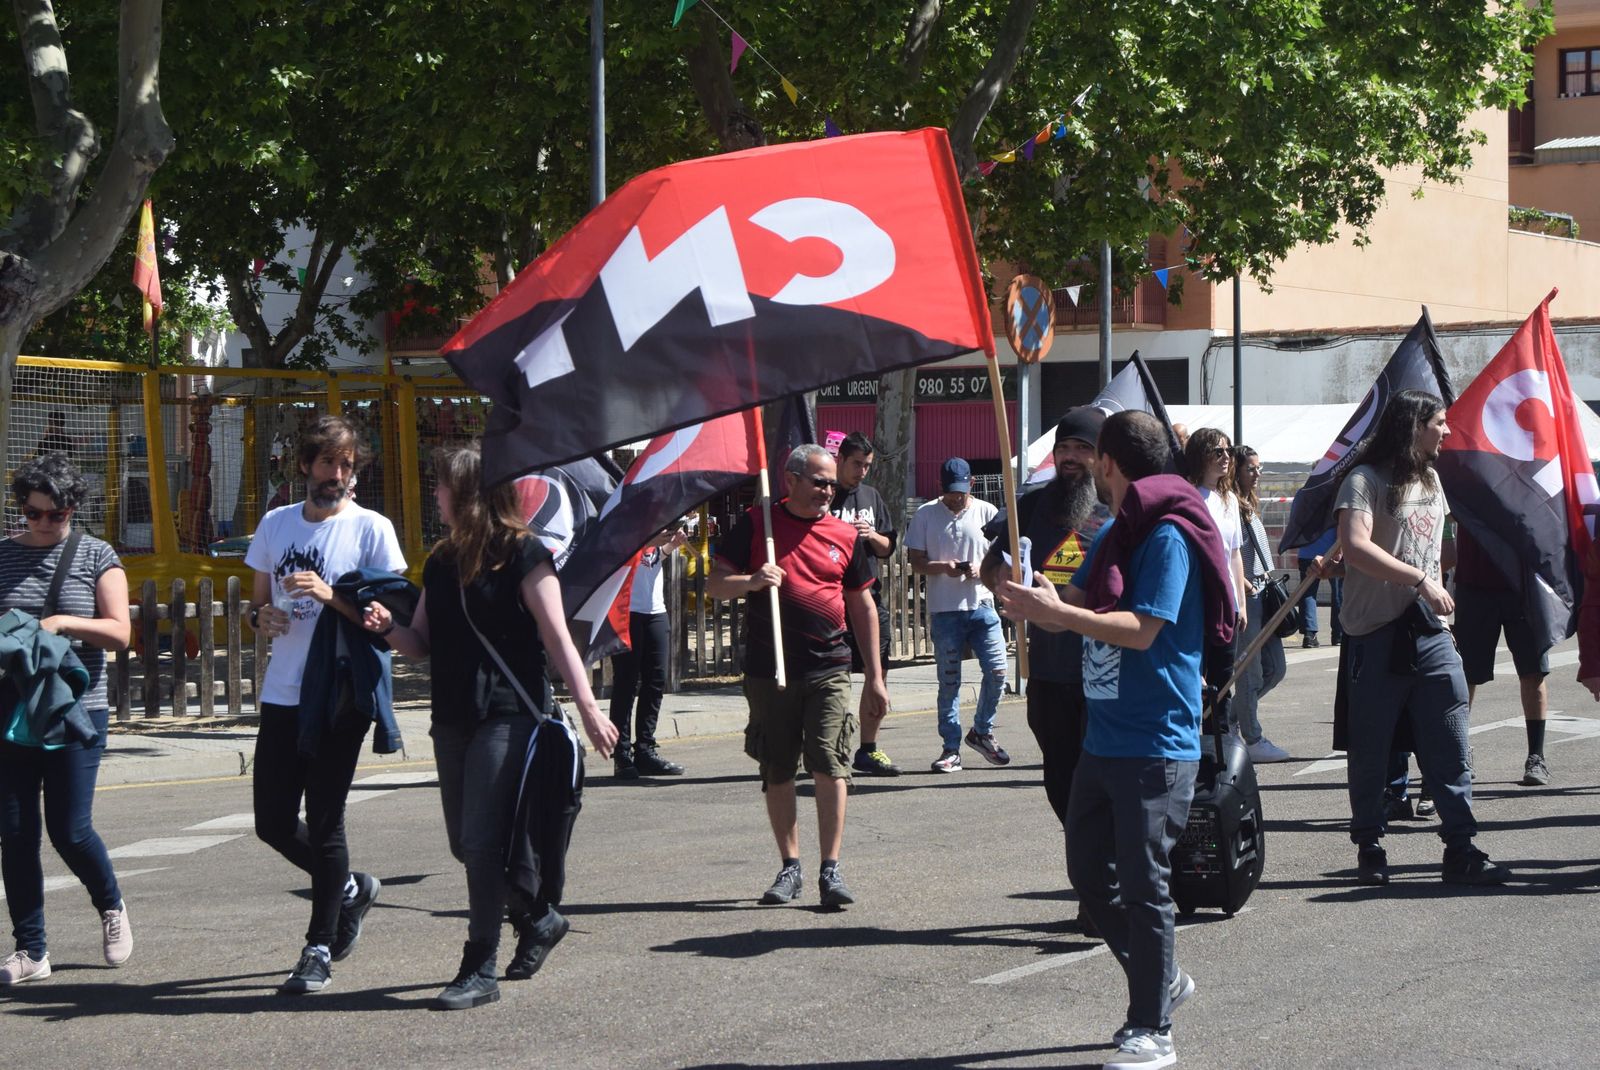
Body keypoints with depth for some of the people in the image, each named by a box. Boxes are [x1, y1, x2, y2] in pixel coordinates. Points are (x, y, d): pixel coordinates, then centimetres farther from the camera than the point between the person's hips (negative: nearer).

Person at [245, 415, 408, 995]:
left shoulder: (371, 529, -3)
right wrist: (262, 616, -3)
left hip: (340, 697, -5)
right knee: (273, 823, 6)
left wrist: (330, 596, -22)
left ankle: (320, 951, 6)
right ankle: (349, 888, 32)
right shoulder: (276, 524, 12)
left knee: (324, 822, -3)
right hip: (282, 695, 5)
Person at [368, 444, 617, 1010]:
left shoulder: (522, 554, -7)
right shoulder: (442, 561, 14)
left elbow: (556, 637, -9)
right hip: (453, 718, 8)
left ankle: (480, 969, -5)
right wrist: (388, 627, -4)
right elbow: (423, 643, 17)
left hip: (510, 715, -8)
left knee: (483, 840, -10)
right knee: (465, 843, 11)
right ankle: (539, 918, 33)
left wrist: (588, 706, -15)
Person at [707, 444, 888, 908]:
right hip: (768, 672, 0)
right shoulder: (756, 525, 3)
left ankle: (831, 869, -7)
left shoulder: (844, 535, 9)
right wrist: (752, 581, -19)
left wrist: (874, 677, 14)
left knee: (830, 766, -10)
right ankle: (790, 867, 18)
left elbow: (862, 606, 16)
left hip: (828, 670, 0)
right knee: (777, 772, 7)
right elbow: (715, 584, 3)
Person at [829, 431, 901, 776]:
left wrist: (873, 536, 0)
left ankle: (868, 749, 17)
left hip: (870, 596, 6)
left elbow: (888, 548, 20)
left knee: (879, 675, 6)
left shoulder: (872, 497, 16)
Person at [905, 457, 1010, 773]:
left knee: (997, 670, -7)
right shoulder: (925, 515, 4)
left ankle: (981, 731, 15)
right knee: (948, 681, 2)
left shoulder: (987, 512, 7)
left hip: (981, 605, 1)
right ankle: (951, 748, 8)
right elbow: (916, 562, 3)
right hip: (944, 610, -1)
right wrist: (942, 567, -16)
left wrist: (982, 568, -13)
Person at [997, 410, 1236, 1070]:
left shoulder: (1167, 536, -14)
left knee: (1143, 885, -6)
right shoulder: (1113, 534, 15)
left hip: (1155, 745, -9)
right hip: (1103, 738, 9)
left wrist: (1056, 613, -27)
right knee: (1088, 869, 14)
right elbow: (1082, 601, 14)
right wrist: (1043, 602, -9)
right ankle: (1160, 981, 30)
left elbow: (1143, 629, -22)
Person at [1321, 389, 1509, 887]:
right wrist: (1421, 578, -24)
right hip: (1376, 637, -6)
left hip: (1430, 633, 6)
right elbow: (1355, 547, -23)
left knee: (1450, 750, -2)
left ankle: (1461, 850, -2)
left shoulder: (1431, 480, 18)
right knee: (1371, 752, 3)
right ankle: (1370, 850, 14)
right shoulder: (1365, 481, -8)